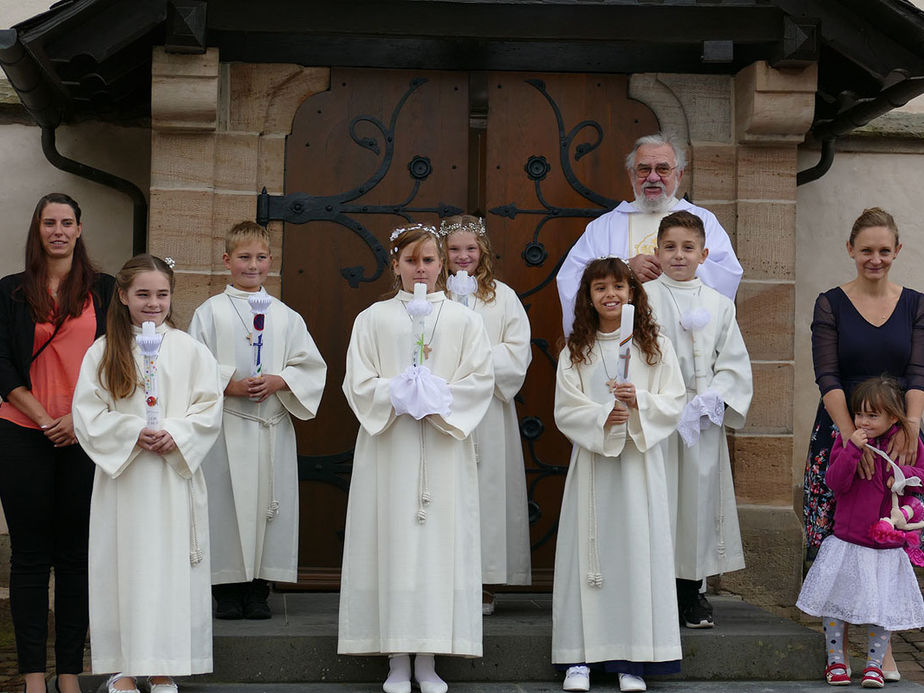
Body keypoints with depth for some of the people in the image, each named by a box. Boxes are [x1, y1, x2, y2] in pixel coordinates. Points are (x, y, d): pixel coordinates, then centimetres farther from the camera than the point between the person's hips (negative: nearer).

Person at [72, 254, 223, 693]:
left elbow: (210, 409, 1)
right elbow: (87, 413, -2)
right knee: (125, 565, 2)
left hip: (175, 475, 0)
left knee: (171, 565, 1)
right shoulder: (103, 351, 3)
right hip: (122, 476, 0)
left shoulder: (189, 350, 4)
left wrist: (176, 434, -14)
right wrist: (133, 434, -14)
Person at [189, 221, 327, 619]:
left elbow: (310, 365, 7)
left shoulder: (285, 316, 10)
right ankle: (226, 590, 8)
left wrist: (278, 381, -10)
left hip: (273, 425, 2)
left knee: (267, 499, 2)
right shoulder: (210, 313, 4)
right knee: (225, 502, -2)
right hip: (226, 425, -2)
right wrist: (230, 385, -14)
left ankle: (257, 590, 12)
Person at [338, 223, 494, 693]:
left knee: (440, 542, -2)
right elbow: (358, 383, 2)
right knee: (393, 541, -2)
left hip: (444, 447, 0)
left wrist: (438, 398, -14)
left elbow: (480, 380, 1)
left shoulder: (463, 320, 8)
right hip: (388, 447, 0)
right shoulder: (373, 319, 8)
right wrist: (398, 394, -14)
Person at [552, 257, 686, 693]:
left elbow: (674, 402, 1)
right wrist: (603, 416, -17)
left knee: (637, 547, -2)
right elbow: (565, 410, 0)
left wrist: (638, 402, -16)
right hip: (591, 461, 1)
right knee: (589, 547, -1)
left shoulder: (655, 346, 6)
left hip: (639, 460, 0)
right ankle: (580, 657, 4)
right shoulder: (574, 351, 8)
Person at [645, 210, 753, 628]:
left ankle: (692, 592, 16)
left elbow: (734, 365, 7)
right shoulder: (642, 298, 1)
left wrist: (712, 401, -9)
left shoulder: (719, 305, 9)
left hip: (704, 421, 2)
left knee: (700, 494, 4)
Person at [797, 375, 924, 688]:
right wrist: (852, 449, -24)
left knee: (883, 607, 3)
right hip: (847, 542, 0)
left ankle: (874, 663, 20)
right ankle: (836, 661, 19)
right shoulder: (847, 439, -3)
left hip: (888, 545, 0)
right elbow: (835, 483, -12)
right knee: (834, 602, 3)